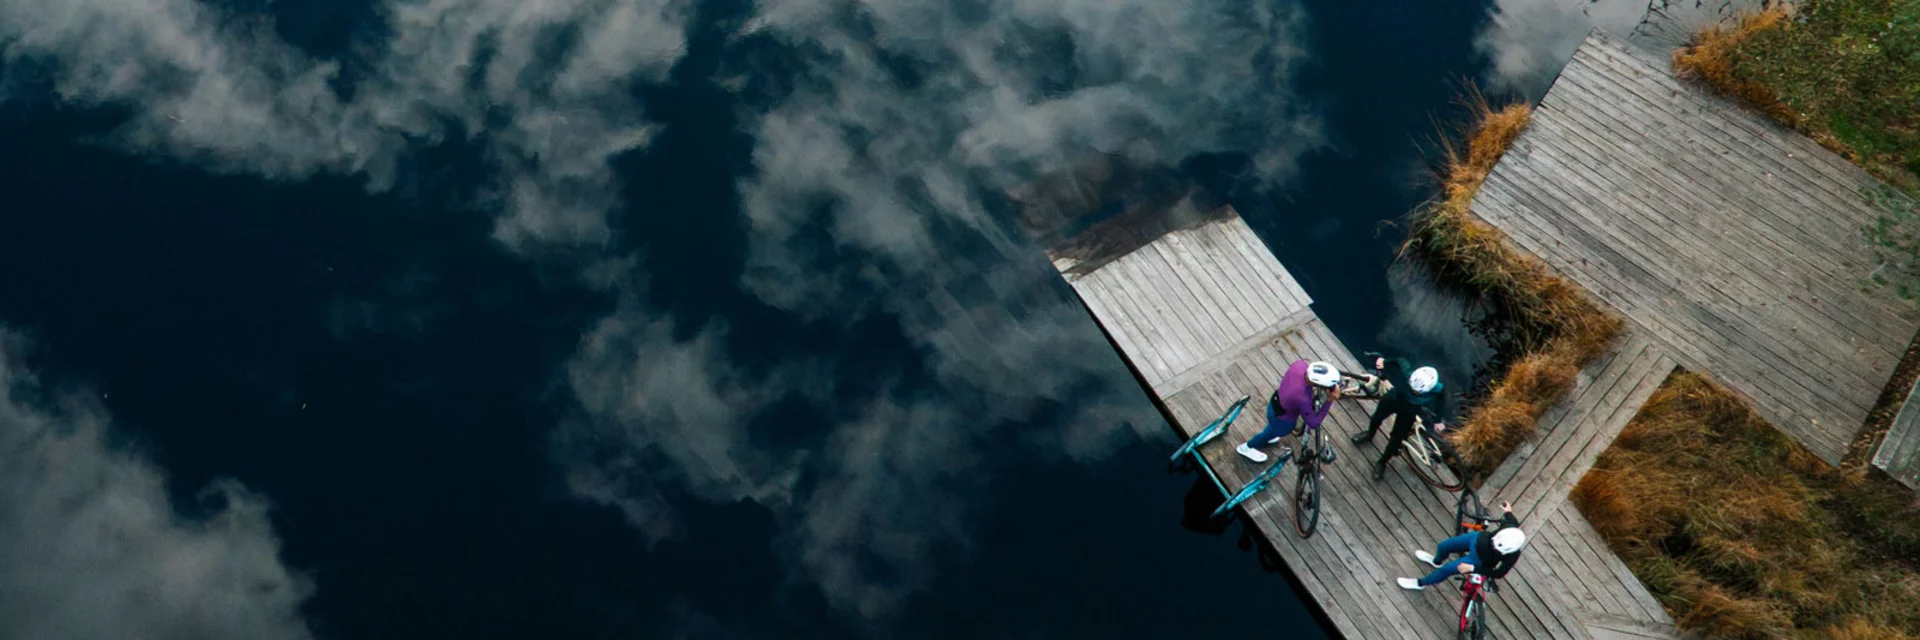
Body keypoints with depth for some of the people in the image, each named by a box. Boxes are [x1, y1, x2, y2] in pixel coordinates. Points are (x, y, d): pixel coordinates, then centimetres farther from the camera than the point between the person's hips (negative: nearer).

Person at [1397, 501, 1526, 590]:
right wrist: (1508, 512, 16)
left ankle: (1421, 583, 32)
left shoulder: (1512, 557, -39)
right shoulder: (1509, 527, -32)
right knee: (1443, 546, 16)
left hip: (1479, 561, -5)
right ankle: (1436, 561, 54)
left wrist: (1472, 568, -26)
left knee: (1446, 569, 2)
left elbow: (1498, 574, -23)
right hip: (1477, 538, 5)